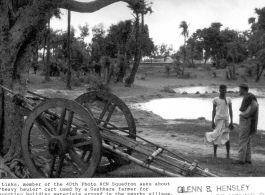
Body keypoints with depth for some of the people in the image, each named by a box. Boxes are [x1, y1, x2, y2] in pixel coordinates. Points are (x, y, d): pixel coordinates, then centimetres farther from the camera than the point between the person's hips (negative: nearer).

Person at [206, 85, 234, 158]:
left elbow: (230, 111, 5)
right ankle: (215, 153, 12)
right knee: (217, 136, 1)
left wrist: (231, 122, 0)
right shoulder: (215, 99, 3)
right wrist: (212, 122, -1)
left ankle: (228, 154, 3)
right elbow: (214, 111, 4)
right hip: (218, 119, 0)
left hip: (226, 120, 1)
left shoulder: (228, 99, 5)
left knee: (226, 138, -3)